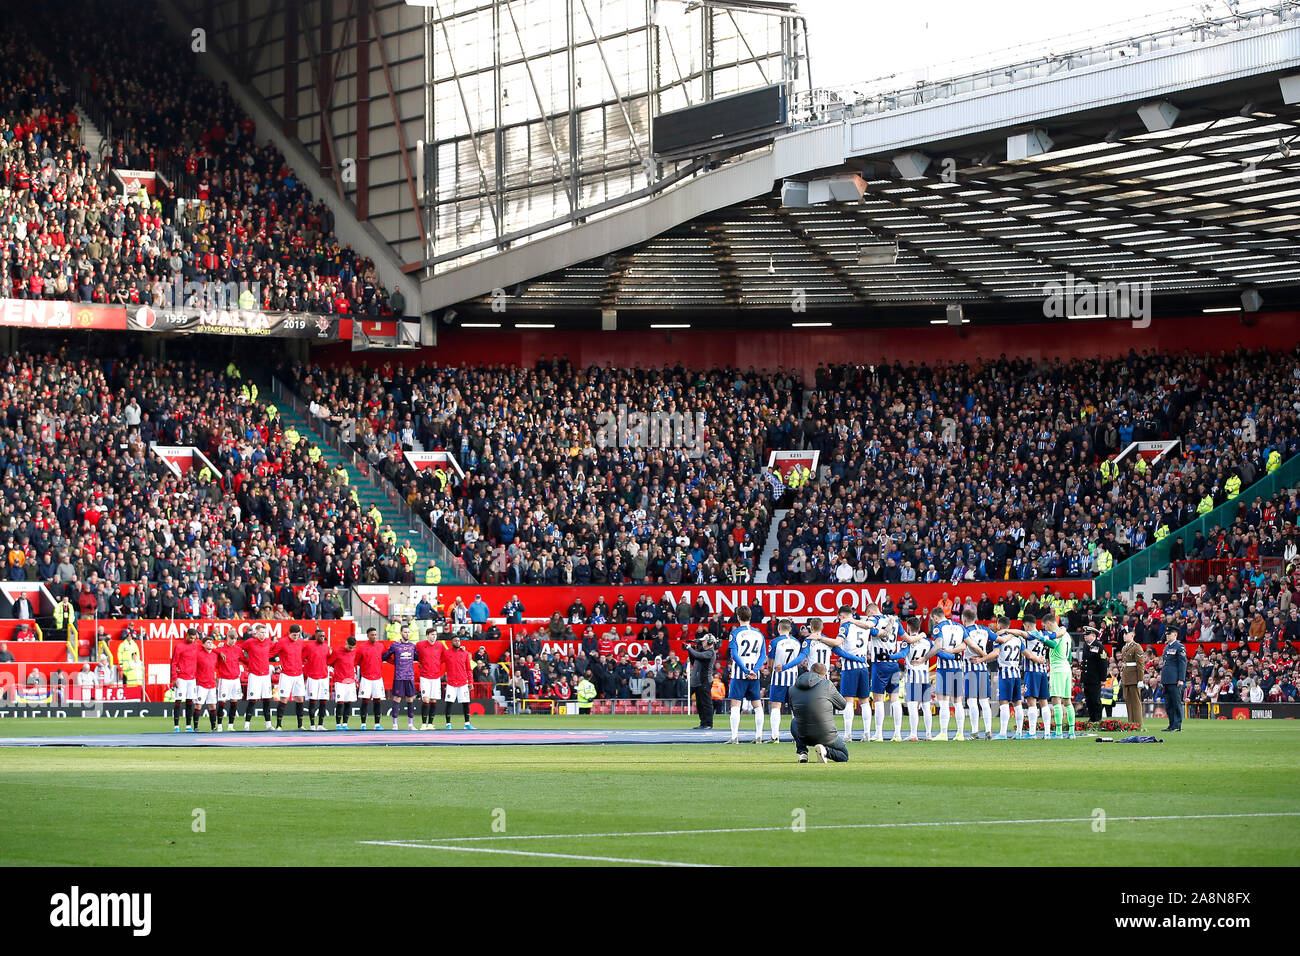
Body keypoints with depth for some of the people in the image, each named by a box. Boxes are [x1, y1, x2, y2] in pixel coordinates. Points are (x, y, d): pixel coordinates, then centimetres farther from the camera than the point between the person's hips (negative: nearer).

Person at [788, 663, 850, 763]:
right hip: (827, 737, -3)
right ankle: (825, 750, -9)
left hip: (804, 737, 3)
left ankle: (802, 752, 17)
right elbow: (842, 704, 3)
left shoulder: (793, 689, 1)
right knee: (844, 756, 24)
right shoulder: (827, 684, -10)